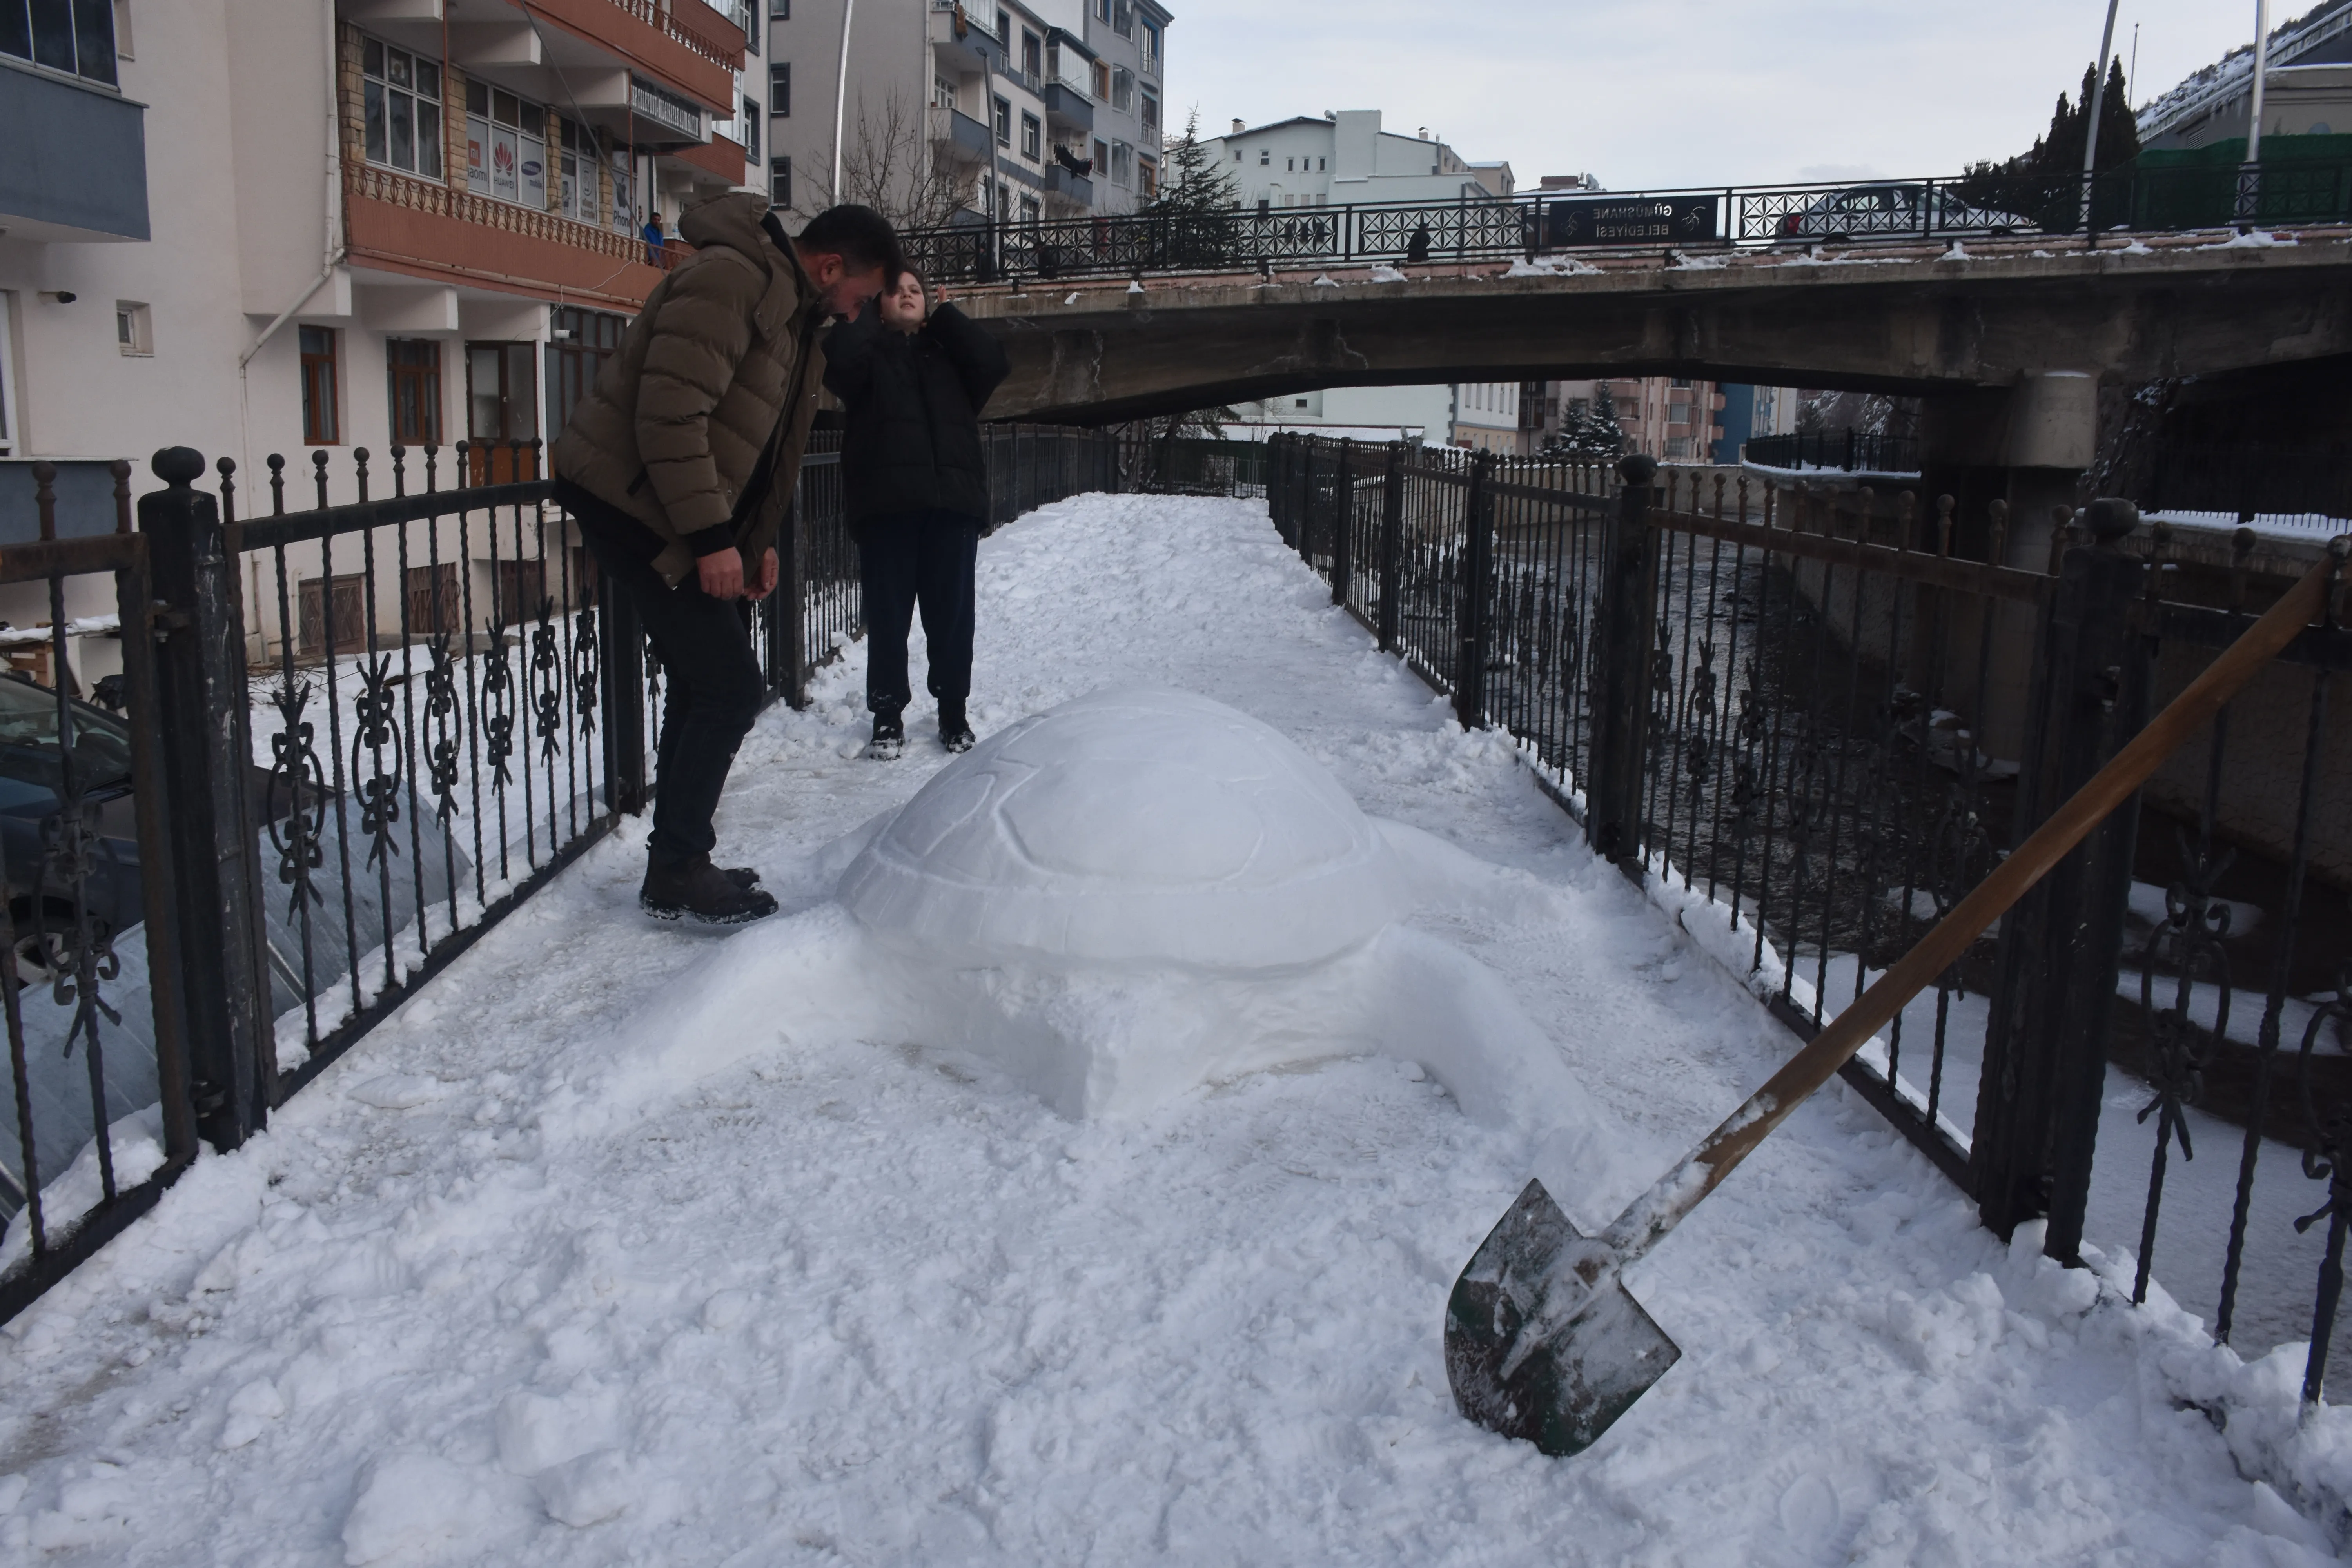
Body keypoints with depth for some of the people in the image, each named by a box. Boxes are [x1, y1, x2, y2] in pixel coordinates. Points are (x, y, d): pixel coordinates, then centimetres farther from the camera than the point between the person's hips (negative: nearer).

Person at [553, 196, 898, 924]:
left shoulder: (794, 313, 15)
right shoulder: (728, 279, -18)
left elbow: (767, 446, 21)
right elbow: (671, 414, -25)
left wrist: (759, 540, 14)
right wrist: (712, 537, -25)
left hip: (676, 514, 10)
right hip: (631, 501, -10)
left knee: (704, 686, 13)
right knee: (730, 689, -10)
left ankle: (677, 863, 24)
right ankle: (676, 876, 1)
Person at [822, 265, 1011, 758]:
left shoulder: (949, 350, 22)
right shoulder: (868, 350, 15)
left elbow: (992, 363, 1)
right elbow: (839, 360, -9)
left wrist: (944, 313, 8)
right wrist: (869, 314, 6)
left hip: (954, 501, 2)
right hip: (886, 503, -2)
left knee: (953, 614, 3)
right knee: (888, 615, -1)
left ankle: (954, 713, 15)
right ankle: (888, 716, 8)